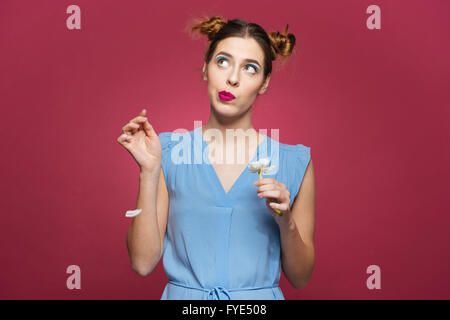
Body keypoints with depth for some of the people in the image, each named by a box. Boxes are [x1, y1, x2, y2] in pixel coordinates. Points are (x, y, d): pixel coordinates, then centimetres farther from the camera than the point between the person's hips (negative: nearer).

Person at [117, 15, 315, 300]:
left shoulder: (294, 163, -2)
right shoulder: (169, 152, -1)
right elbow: (143, 263, -6)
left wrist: (286, 223, -14)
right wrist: (149, 172, -13)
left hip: (260, 298, 1)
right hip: (183, 295, 0)